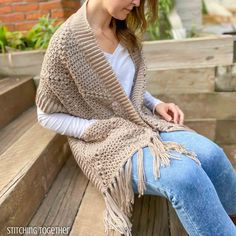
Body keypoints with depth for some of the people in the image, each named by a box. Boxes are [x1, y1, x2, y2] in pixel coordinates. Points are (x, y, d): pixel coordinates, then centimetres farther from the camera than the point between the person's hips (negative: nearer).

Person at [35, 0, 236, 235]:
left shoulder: (124, 33, 4)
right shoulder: (67, 40, -15)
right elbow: (47, 115, -8)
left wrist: (156, 104, -2)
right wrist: (98, 129, -18)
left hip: (141, 121, 6)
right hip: (103, 140, -6)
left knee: (211, 154, -17)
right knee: (185, 175, -28)